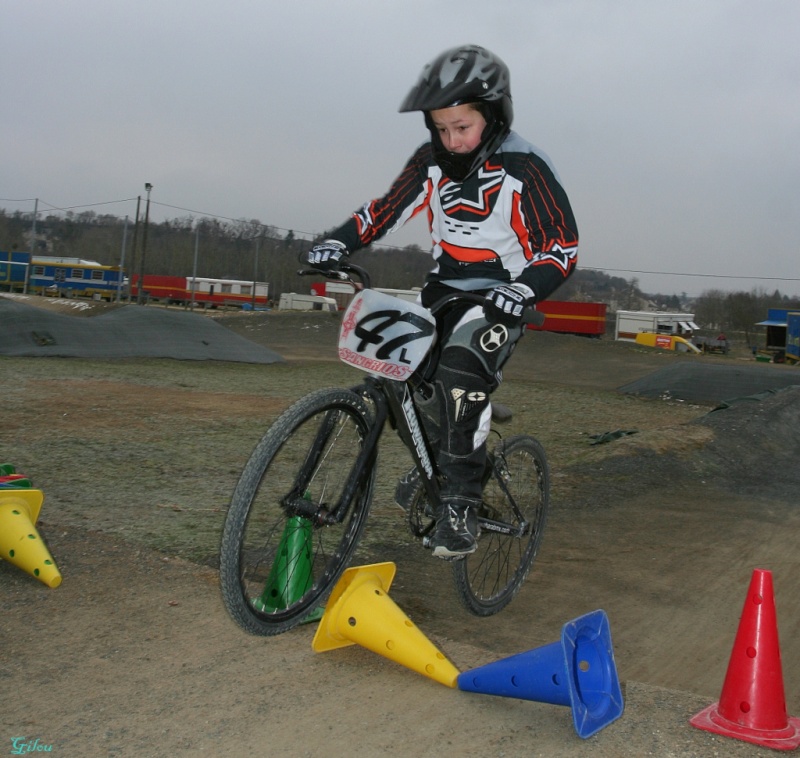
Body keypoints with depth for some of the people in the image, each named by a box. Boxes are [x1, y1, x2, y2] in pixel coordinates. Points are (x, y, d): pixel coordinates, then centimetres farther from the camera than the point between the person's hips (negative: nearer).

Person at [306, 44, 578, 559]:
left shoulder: (525, 169, -16)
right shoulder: (432, 161, -1)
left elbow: (561, 249, -17)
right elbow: (387, 210, 6)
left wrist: (522, 290, -36)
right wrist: (338, 243, -10)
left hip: (500, 297, -6)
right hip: (445, 286, 6)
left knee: (460, 375, -30)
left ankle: (461, 502, -20)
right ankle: (433, 463, 21)